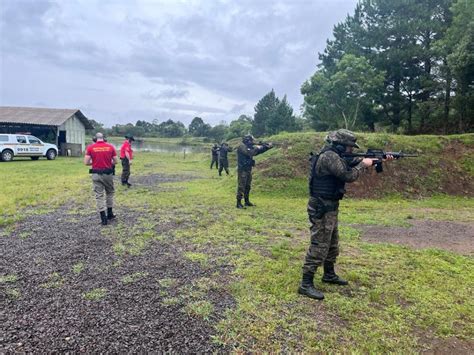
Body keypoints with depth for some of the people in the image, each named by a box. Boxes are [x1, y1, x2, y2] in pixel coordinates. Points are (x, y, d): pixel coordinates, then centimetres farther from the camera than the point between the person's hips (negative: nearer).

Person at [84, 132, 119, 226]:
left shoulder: (90, 147, -3)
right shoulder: (110, 147, -1)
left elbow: (86, 162, -6)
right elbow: (116, 161, 1)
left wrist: (94, 162, 14)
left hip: (96, 174, -1)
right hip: (108, 173, 1)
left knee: (99, 195, 4)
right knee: (109, 193, 20)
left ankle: (103, 218, 4)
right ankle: (110, 214, 26)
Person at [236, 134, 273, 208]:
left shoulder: (249, 147, 15)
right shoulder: (242, 147, -13)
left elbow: (257, 152, 16)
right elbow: (251, 153, -27)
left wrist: (266, 147, 5)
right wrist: (257, 147, -14)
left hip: (248, 169, 10)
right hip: (242, 170, -9)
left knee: (248, 186, 14)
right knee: (241, 186, -9)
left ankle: (247, 201, 23)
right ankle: (239, 203, -7)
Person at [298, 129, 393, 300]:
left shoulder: (337, 156, 12)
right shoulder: (329, 157, -20)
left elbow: (355, 162, 21)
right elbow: (349, 176, -22)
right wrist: (364, 165, -5)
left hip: (329, 207, 10)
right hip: (322, 208, -10)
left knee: (332, 243, 21)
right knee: (319, 245, -8)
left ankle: (329, 275, 37)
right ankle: (306, 284, -2)